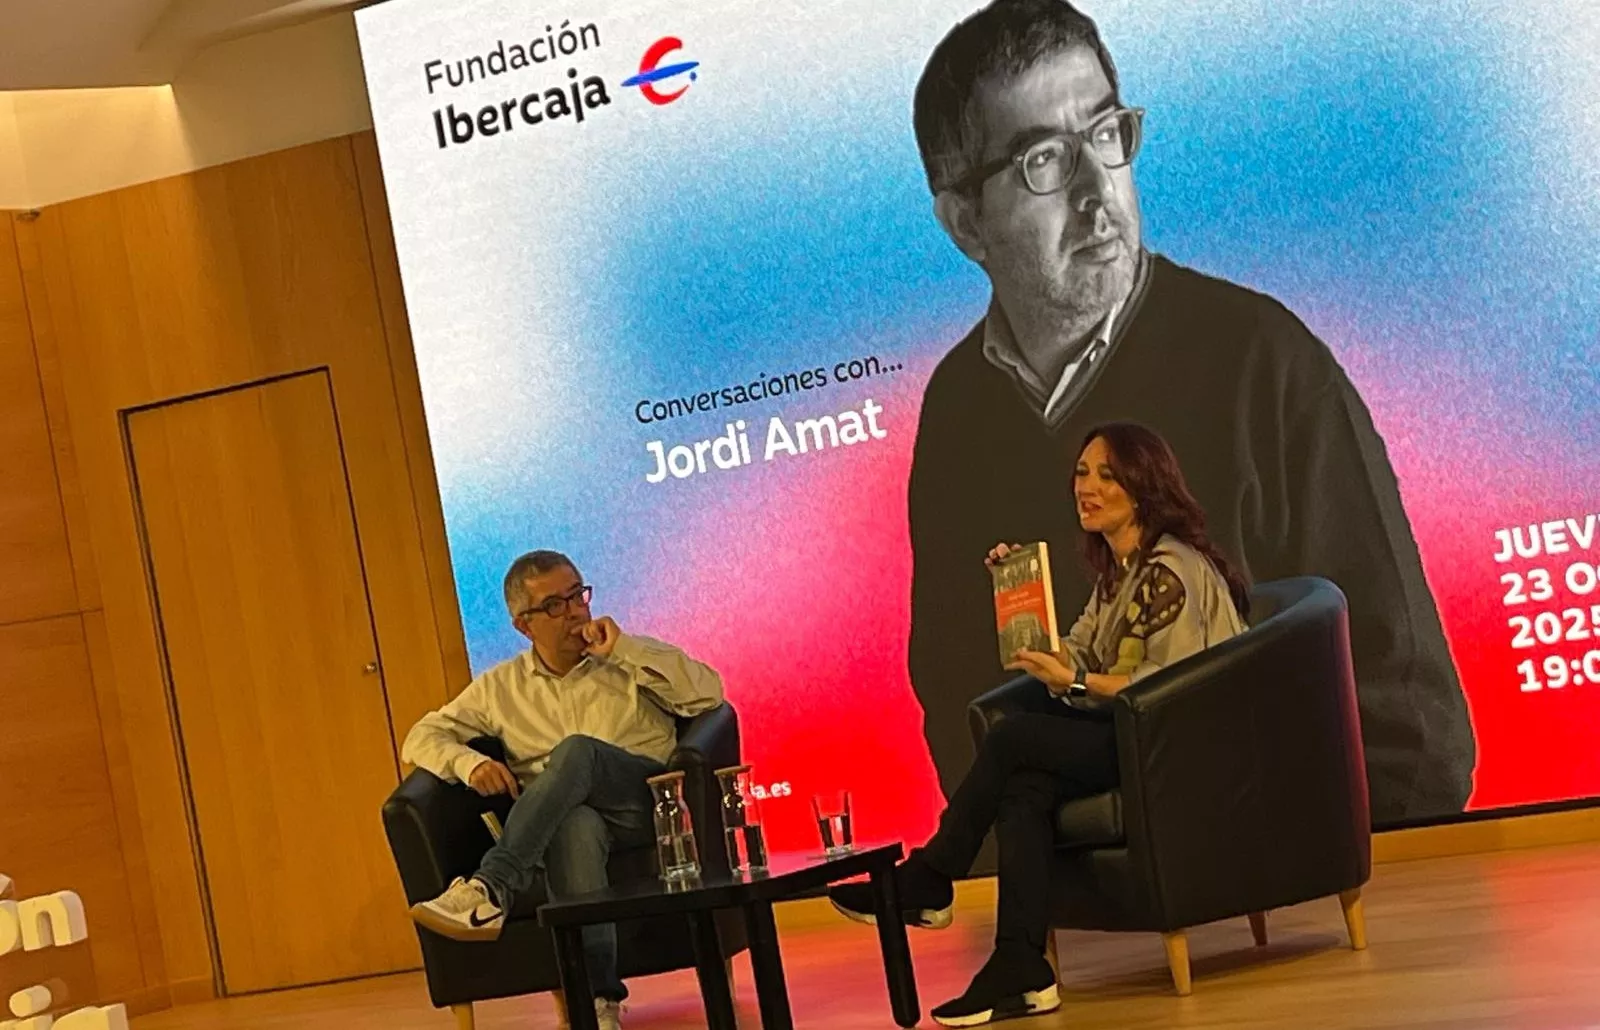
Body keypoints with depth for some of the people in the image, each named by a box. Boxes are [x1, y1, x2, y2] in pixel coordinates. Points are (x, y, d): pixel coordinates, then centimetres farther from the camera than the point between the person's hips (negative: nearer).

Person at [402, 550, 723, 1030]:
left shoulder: (630, 660, 15)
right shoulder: (501, 688, 18)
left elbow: (708, 693, 0)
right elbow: (423, 737, 17)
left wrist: (624, 648, -5)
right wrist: (470, 763, -6)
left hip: (647, 800, -1)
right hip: (567, 815, 1)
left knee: (577, 750, -34)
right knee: (575, 823, -40)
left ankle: (489, 890, -44)